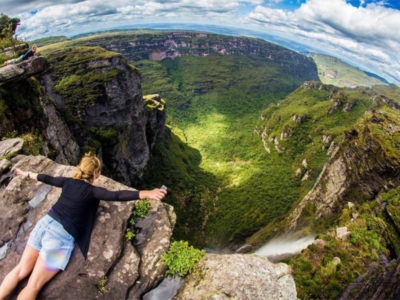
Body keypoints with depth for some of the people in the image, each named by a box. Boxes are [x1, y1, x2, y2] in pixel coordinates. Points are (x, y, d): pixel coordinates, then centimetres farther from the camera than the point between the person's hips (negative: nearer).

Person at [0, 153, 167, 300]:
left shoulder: (68, 181, 6)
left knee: (21, 271, 17)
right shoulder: (91, 191, -12)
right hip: (61, 236, -6)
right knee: (33, 286, 2)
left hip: (44, 224, 6)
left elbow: (47, 179, 22)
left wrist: (26, 174, 42)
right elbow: (116, 196, -27)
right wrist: (146, 194, -38)